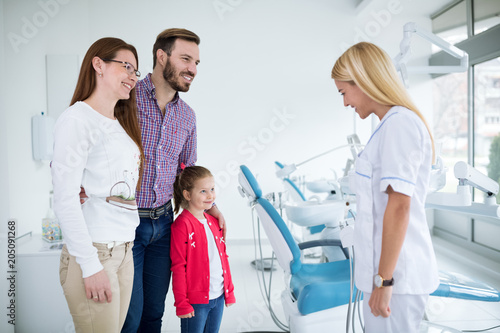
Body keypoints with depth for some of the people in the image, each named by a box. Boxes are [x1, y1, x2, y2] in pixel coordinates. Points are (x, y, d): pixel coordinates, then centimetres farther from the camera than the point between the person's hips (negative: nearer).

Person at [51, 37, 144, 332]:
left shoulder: (121, 125, 16)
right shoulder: (77, 119, -9)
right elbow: (64, 198, -15)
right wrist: (90, 266, -17)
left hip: (125, 249, 8)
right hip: (93, 251, -7)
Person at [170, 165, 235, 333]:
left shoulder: (213, 222, 8)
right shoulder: (182, 225, -14)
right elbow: (178, 267, -14)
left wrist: (229, 291, 15)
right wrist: (181, 303, -14)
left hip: (218, 297, 7)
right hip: (196, 300, -6)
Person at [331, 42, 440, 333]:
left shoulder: (399, 123, -15)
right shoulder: (394, 124, 14)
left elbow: (399, 205, -21)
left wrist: (384, 279, -18)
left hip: (396, 275, -9)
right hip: (392, 271, 9)